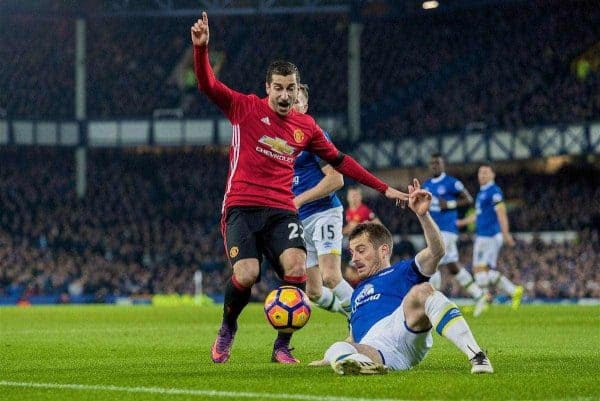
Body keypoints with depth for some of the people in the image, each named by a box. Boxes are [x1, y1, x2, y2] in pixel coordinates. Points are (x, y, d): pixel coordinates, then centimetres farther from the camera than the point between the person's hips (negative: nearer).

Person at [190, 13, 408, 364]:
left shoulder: (306, 127, 12)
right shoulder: (246, 108, 3)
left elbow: (339, 161, 22)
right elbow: (208, 85, -7)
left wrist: (383, 188, 20)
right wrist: (201, 48, -24)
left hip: (282, 210, 3)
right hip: (242, 208, -3)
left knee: (296, 266, -23)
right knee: (246, 274, -22)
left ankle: (282, 346, -5)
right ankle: (227, 329, 12)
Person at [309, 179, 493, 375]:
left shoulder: (403, 271, 23)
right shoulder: (358, 293, 43)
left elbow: (436, 251, 3)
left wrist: (423, 215, -11)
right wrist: (328, 359, 37)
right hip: (374, 348, 3)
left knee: (422, 291, -32)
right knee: (335, 351, -30)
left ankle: (476, 355, -42)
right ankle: (367, 365, -66)